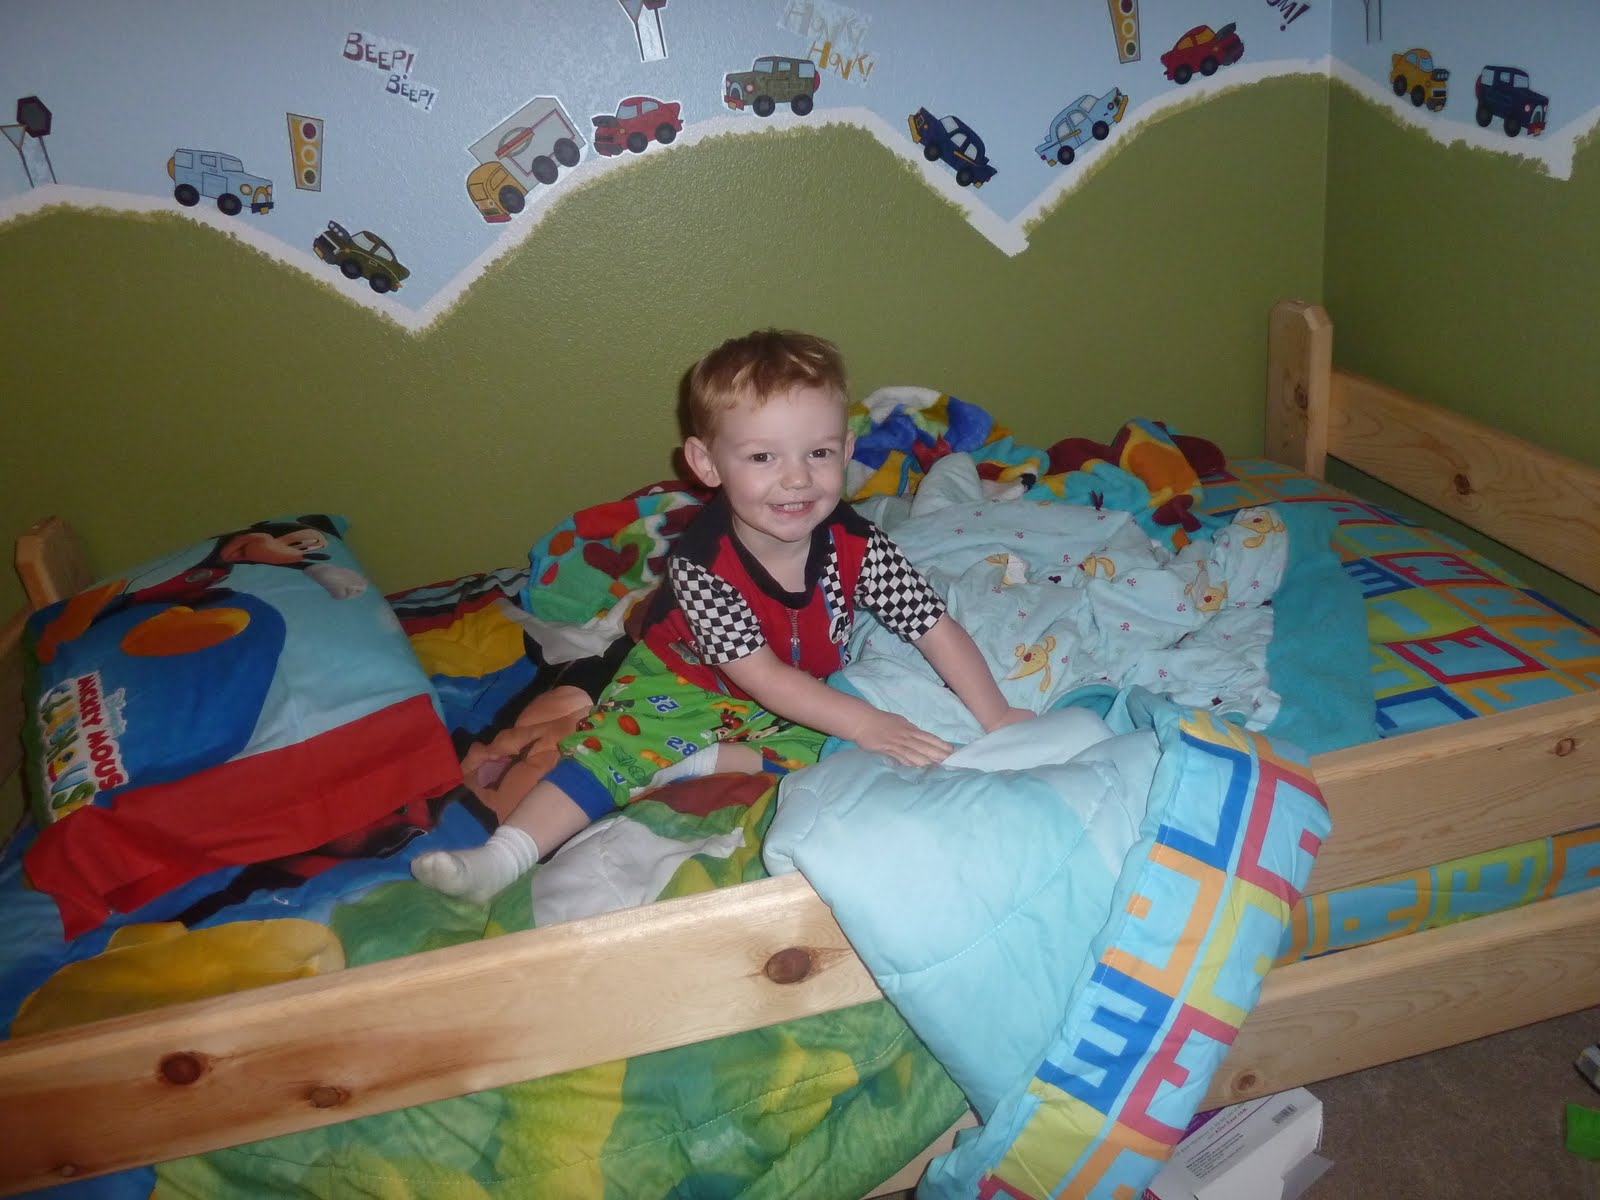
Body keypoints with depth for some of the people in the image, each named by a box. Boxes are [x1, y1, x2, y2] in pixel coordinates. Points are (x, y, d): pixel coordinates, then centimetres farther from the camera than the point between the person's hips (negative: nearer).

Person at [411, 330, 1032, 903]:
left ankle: (695, 761, -11)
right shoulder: (700, 564, -32)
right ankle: (500, 859, -19)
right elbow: (760, 674, -31)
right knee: (610, 743, -19)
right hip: (686, 678, -2)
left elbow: (938, 627, -18)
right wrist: (863, 723, -37)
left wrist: (998, 717, -27)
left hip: (801, 700, 3)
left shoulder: (857, 544, -25)